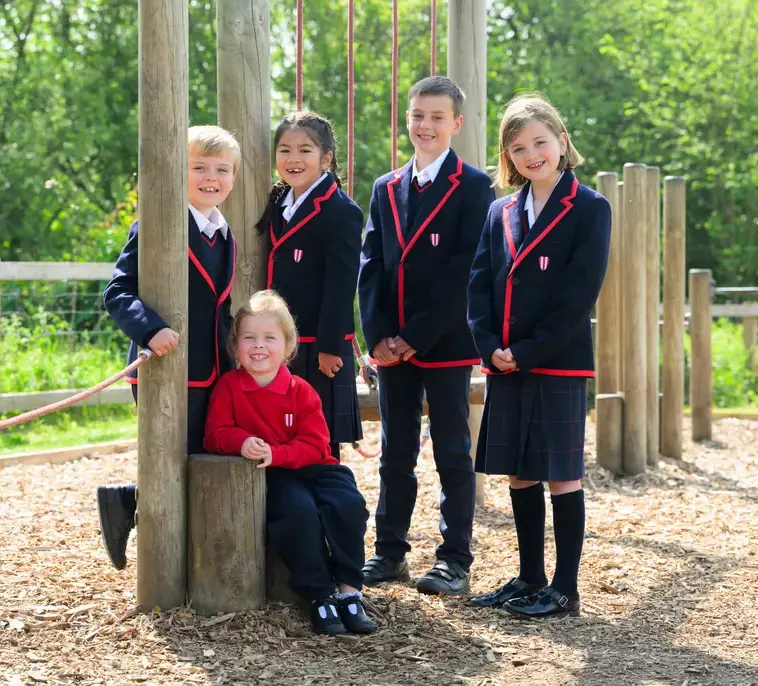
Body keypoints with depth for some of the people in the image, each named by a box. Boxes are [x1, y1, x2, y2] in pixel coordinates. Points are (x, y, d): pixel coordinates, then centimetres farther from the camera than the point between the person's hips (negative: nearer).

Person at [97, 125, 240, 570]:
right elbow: (119, 293, -16)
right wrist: (150, 328, -32)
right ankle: (124, 504, 18)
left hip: (213, 378, 7)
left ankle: (126, 502, 25)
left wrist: (233, 362, 14)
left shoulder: (227, 237, 13)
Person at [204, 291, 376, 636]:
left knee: (349, 505, -25)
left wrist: (275, 452, -22)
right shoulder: (228, 386, 2)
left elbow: (315, 445, -4)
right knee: (299, 511, -33)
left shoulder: (300, 391, 1)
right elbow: (216, 434, -1)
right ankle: (319, 596, -23)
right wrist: (242, 442, -23)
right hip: (268, 478, -2)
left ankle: (349, 591, -16)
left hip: (309, 466, 2)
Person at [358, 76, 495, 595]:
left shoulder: (473, 187, -4)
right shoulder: (386, 189, 13)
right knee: (395, 454, 11)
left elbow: (465, 271, -11)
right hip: (392, 347, 5)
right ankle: (390, 552, 19)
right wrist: (379, 335, -5)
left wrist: (416, 336, -14)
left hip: (446, 343, -5)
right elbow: (370, 266, 8)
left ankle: (455, 561, 8)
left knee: (452, 454, 2)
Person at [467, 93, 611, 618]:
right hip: (505, 366, 6)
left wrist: (527, 351, -15)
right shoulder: (502, 214, 12)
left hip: (559, 364, -5)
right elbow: (480, 283, 8)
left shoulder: (589, 210, -5)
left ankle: (565, 590, 7)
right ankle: (530, 579, 22)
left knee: (561, 474, 0)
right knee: (520, 475, 11)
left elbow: (580, 293, -12)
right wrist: (490, 346, -7)